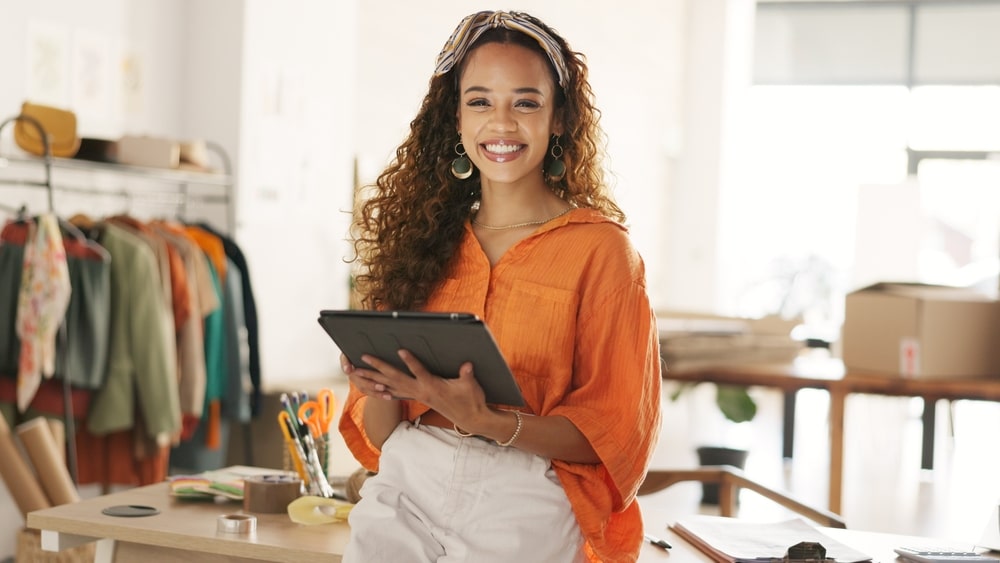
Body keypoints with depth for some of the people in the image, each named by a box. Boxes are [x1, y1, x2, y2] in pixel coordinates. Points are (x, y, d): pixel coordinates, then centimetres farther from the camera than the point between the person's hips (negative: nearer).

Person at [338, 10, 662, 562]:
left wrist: (484, 421, -17)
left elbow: (610, 432, -3)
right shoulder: (423, 236, 10)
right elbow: (378, 436, 12)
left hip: (523, 502, -2)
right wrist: (380, 389, -9)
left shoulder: (599, 248, -2)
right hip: (407, 487, 3)